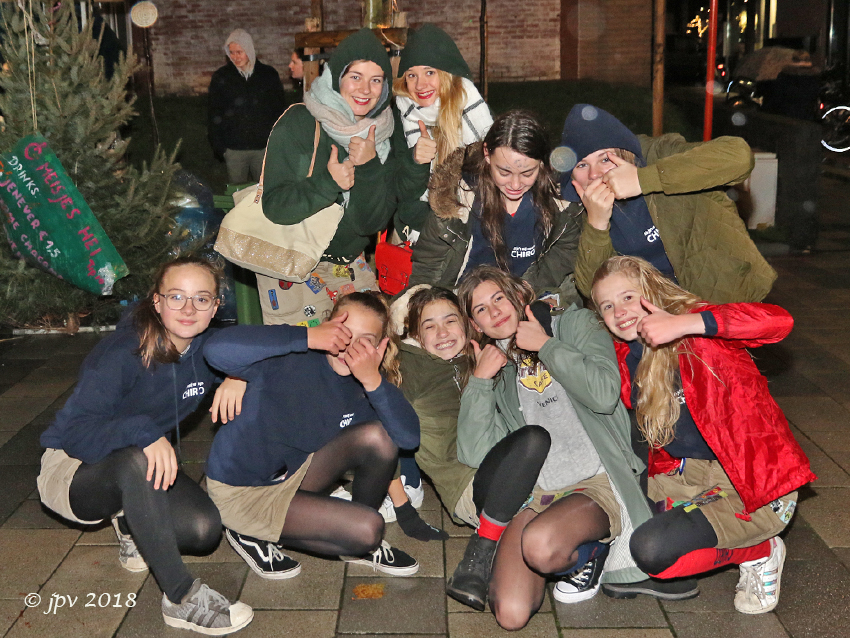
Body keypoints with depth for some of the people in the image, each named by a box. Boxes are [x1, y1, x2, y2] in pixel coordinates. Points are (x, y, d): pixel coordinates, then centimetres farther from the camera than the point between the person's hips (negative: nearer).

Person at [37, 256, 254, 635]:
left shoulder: (208, 349, -9)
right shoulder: (123, 354, -27)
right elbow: (76, 433, -30)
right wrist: (142, 432, -48)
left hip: (143, 468, 6)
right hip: (71, 470, -5)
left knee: (204, 530, -21)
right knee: (135, 460, -41)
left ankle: (130, 524, 13)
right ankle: (181, 597, -30)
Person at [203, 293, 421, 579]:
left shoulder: (360, 385, -5)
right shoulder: (292, 361, -23)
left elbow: (409, 437, -21)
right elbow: (218, 350, -42)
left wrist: (372, 380, -36)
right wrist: (308, 337, -39)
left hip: (297, 473, 6)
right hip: (243, 491, -6)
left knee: (377, 435, -19)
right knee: (368, 528, -21)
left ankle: (362, 544, 4)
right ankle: (253, 534, -1)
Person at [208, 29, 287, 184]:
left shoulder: (269, 75, 4)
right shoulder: (221, 77, 5)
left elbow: (280, 111, 8)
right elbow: (214, 116, 8)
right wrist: (218, 146, 0)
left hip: (264, 147, 0)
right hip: (234, 149, 0)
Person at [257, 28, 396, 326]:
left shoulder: (383, 136, -1)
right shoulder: (298, 122, -13)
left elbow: (374, 222, -8)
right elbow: (274, 205, -18)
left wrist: (369, 167, -23)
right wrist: (328, 182, -32)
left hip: (348, 262, 4)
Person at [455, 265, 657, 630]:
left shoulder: (574, 324, 10)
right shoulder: (499, 372, 17)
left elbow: (605, 394, -12)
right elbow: (474, 456, 3)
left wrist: (547, 346, -3)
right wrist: (480, 381, 1)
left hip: (597, 481, -3)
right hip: (533, 491, 3)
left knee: (540, 544, -36)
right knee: (511, 614, -21)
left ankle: (588, 554, -2)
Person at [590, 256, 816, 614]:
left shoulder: (696, 325, -13)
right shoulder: (627, 356, 7)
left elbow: (779, 321, -28)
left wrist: (683, 324, -34)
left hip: (753, 482, -7)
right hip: (683, 473, 8)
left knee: (651, 550, -23)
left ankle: (760, 552, 1)